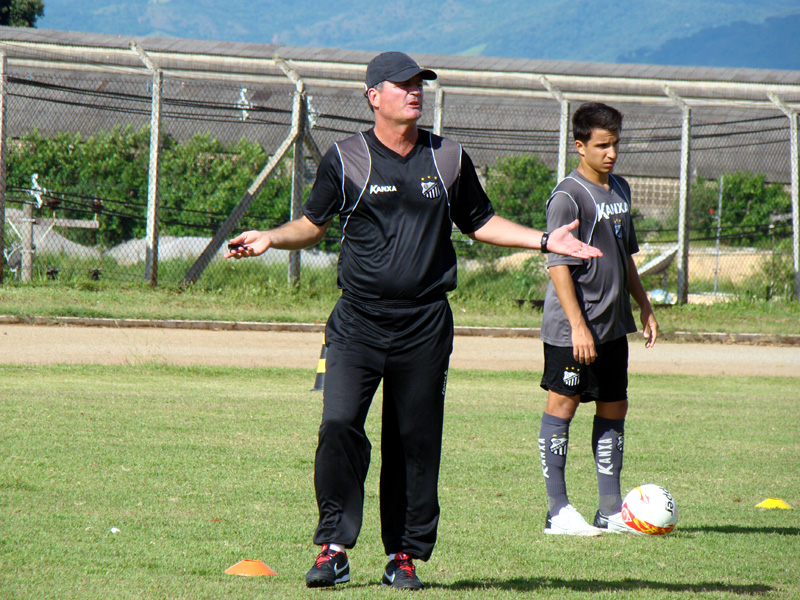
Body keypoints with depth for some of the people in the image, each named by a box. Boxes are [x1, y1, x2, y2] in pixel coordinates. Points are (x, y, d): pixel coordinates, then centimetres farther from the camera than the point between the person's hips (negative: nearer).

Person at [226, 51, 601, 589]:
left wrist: (545, 241, 14)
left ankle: (405, 555, 12)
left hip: (425, 327, 2)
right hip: (357, 322, -2)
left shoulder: (449, 159, 10)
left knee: (416, 442, 2)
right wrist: (269, 239, -6)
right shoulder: (345, 160, 3)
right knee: (339, 427, -16)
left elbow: (479, 222, 22)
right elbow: (312, 225, 12)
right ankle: (334, 549, -9)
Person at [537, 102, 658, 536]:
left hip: (613, 325, 8)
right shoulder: (567, 197, -13)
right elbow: (558, 265, -17)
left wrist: (644, 306, 20)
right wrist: (578, 325, -22)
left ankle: (611, 510, 15)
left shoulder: (619, 190, 13)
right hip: (571, 328, -8)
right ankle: (557, 512, 1)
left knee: (614, 409, 9)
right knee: (562, 405, -3)